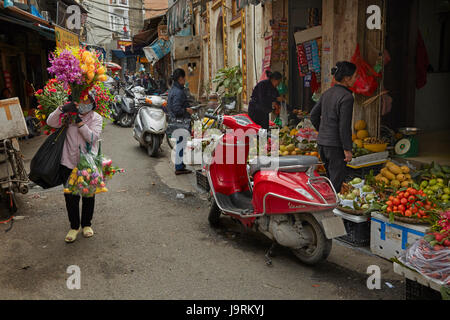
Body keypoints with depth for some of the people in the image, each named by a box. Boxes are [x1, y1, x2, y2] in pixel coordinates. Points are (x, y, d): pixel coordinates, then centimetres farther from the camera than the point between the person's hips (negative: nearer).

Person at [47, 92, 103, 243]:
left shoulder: (96, 118, -3)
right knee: (70, 197, 7)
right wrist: (61, 109, -25)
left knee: (88, 195, 12)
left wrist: (80, 122, -25)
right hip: (69, 163, 1)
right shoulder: (69, 115, 2)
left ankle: (86, 224, 33)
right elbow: (51, 122, -11)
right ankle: (74, 226, 26)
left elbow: (92, 137, -17)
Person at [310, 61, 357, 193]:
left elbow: (313, 115, 14)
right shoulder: (346, 97, -15)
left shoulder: (327, 93, 9)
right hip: (335, 145, -8)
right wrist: (347, 149, -13)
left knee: (330, 178, 20)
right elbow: (344, 126, -18)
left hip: (321, 142, 8)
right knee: (336, 181, 1)